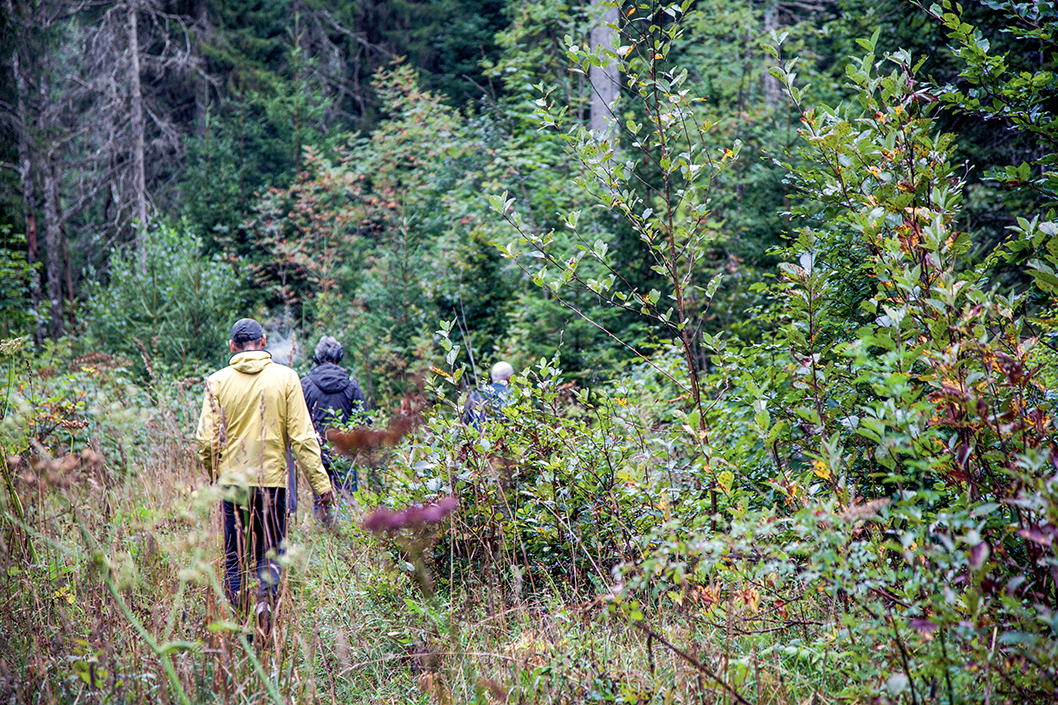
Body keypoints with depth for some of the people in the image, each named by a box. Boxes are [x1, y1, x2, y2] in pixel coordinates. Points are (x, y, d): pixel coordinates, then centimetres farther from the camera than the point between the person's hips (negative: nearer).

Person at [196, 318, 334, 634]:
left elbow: (206, 441, -2)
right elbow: (302, 436, -4)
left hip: (232, 480, 1)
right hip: (271, 479, -1)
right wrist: (320, 483, -1)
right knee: (269, 553, 9)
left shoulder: (218, 381, 0)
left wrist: (214, 475, 16)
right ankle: (265, 600, -16)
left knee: (234, 557, 11)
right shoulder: (285, 377, -1)